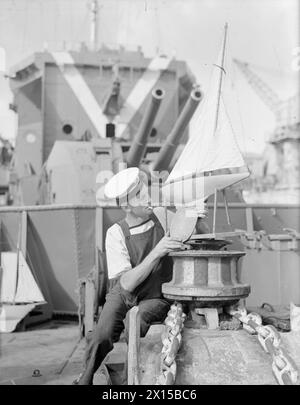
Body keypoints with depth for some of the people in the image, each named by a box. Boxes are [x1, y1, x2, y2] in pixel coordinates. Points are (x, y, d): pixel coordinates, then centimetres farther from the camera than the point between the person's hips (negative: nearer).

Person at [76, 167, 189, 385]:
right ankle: (86, 378, 5)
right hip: (124, 295, 0)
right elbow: (127, 283, -21)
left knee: (138, 318, -31)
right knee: (103, 334, -24)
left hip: (156, 298, 0)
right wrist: (156, 252, -32)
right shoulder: (116, 234, -13)